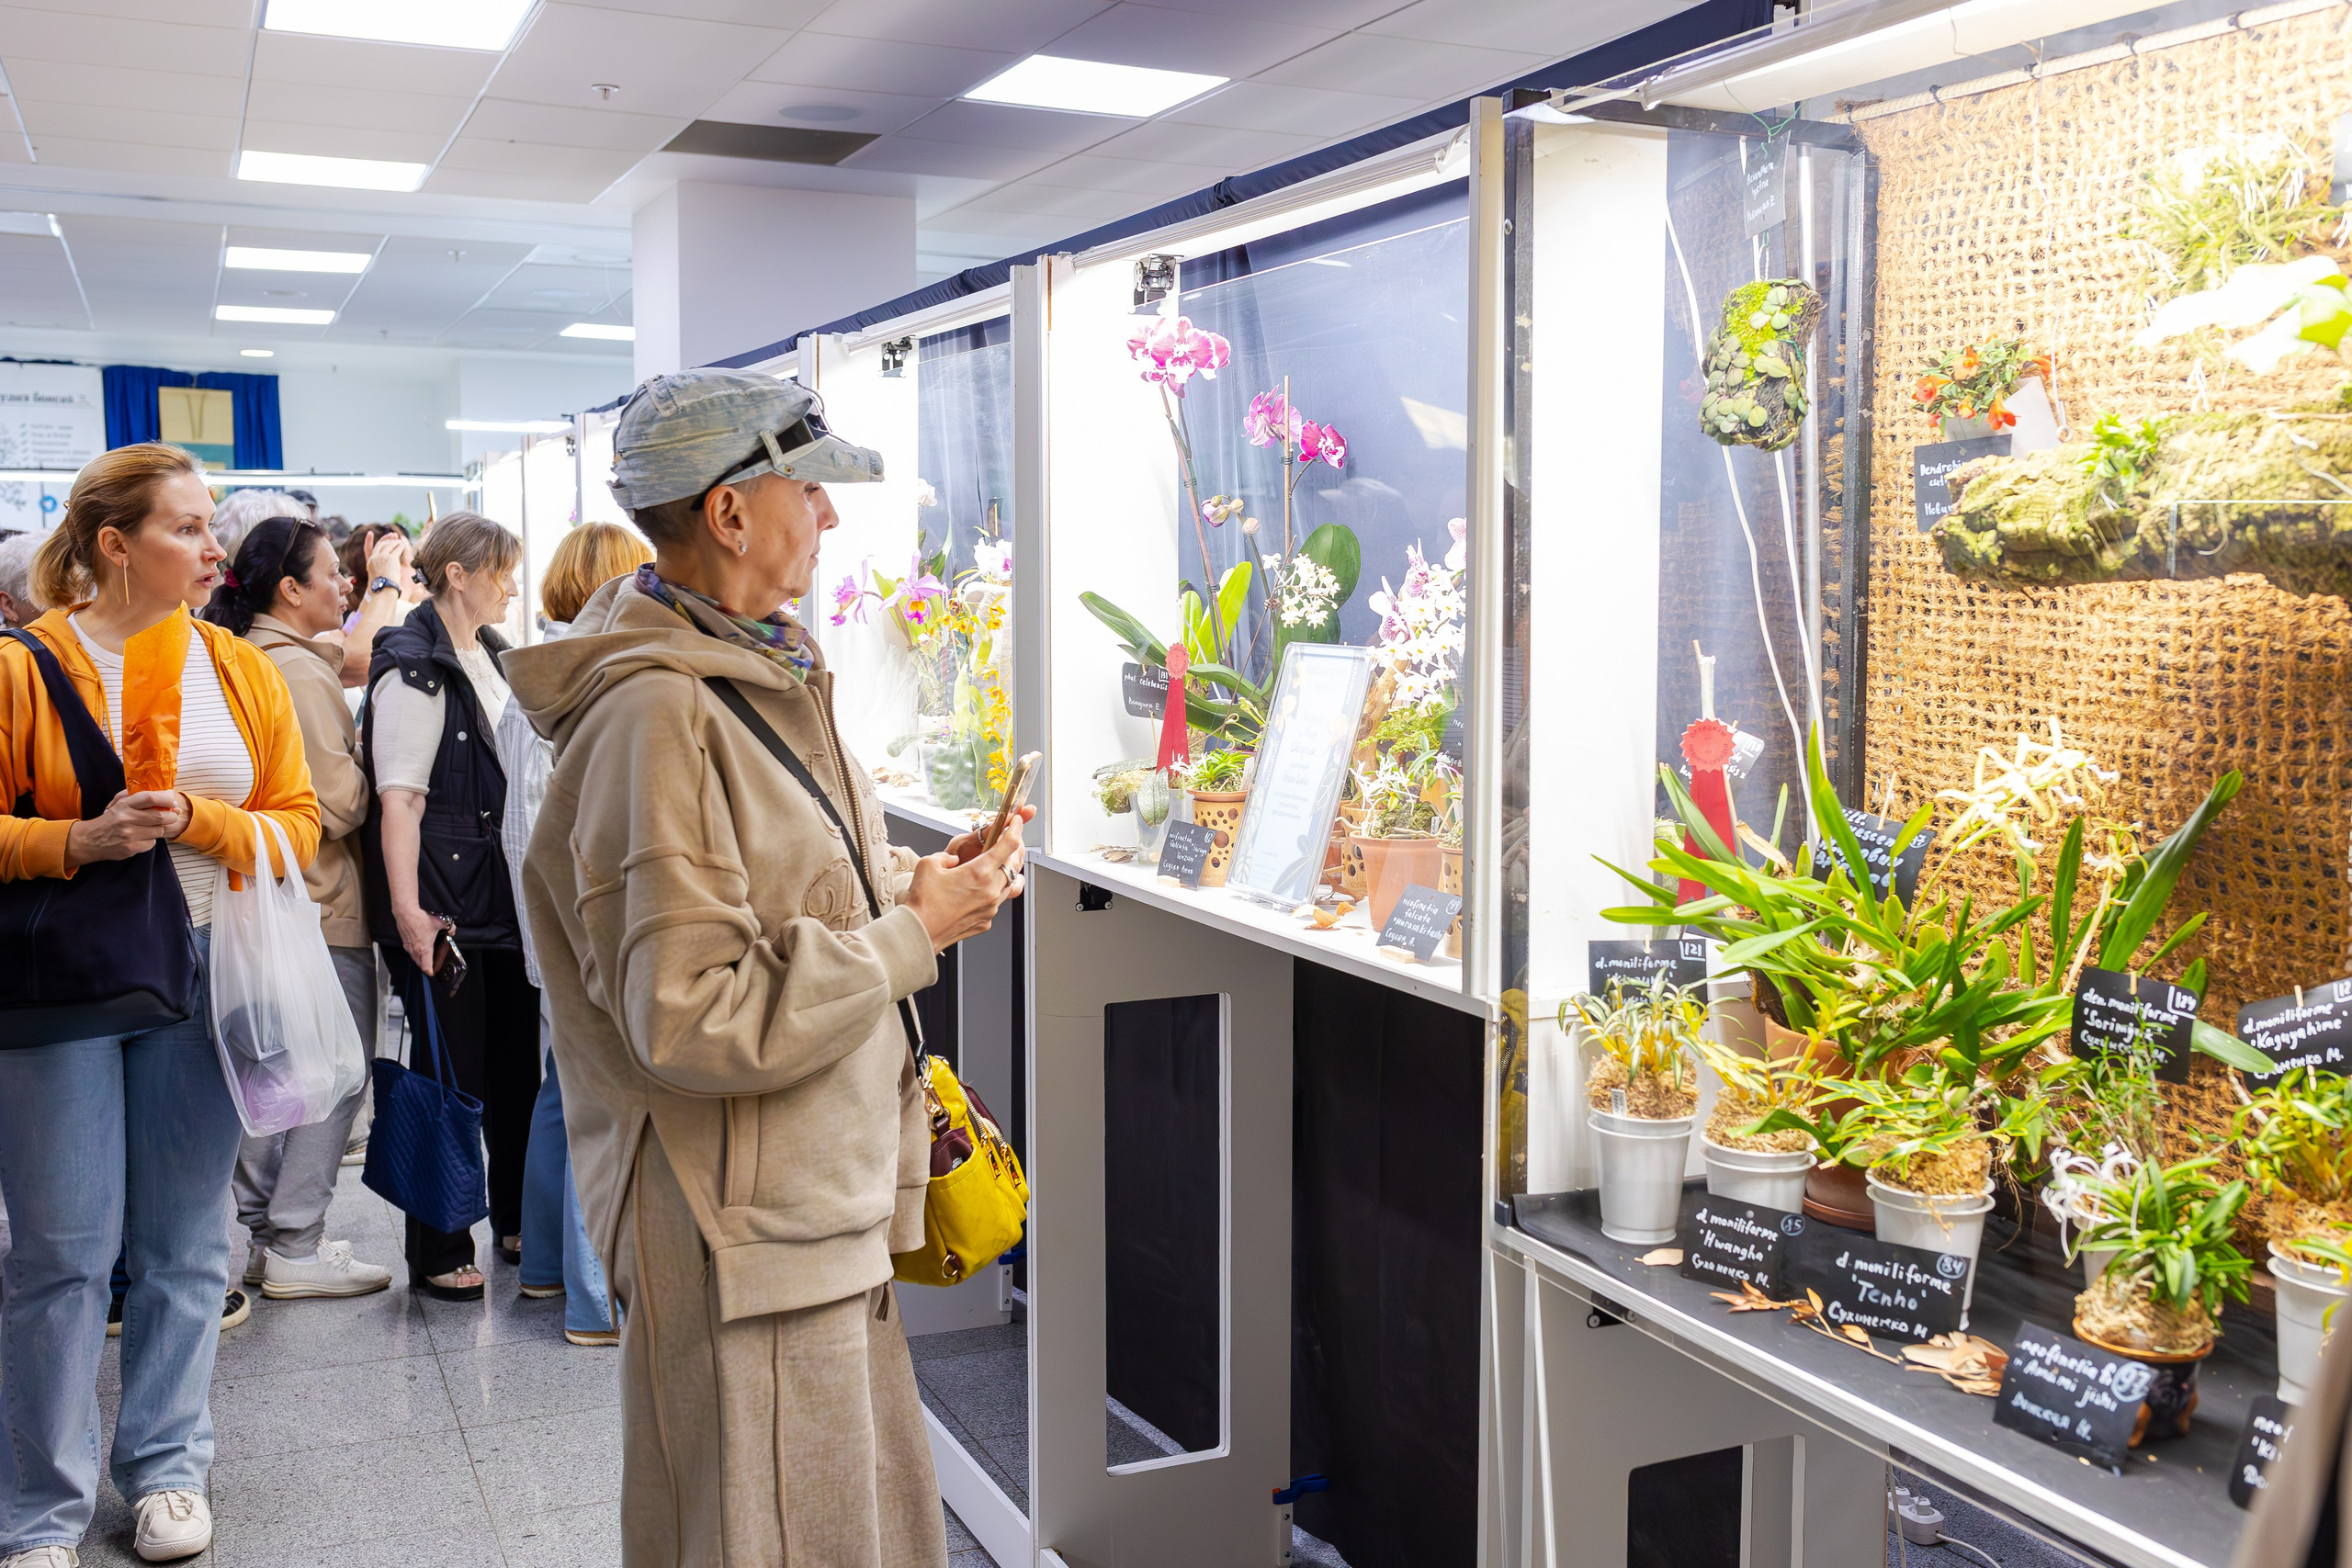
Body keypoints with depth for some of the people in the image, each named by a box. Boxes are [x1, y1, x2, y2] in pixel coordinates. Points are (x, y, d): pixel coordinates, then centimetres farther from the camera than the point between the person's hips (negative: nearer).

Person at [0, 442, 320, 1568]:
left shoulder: (241, 671, 7)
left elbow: (298, 823, 5)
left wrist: (197, 820, -12)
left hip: (203, 975, 3)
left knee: (184, 1241, 10)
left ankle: (167, 1465, 25)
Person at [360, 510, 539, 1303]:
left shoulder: (492, 655, 14)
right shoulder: (412, 666, -12)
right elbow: (399, 796, -18)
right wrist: (407, 909, -23)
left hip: (506, 894, 8)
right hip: (443, 903, -8)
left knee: (518, 1060, 13)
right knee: (449, 1072, -1)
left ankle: (518, 1221, 27)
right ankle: (438, 1254, 11)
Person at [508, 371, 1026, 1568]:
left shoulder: (761, 673, 10)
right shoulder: (656, 717, -22)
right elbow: (690, 1018, -27)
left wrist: (914, 878, 4)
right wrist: (911, 934, -19)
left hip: (825, 1207, 10)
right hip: (739, 1241, -10)